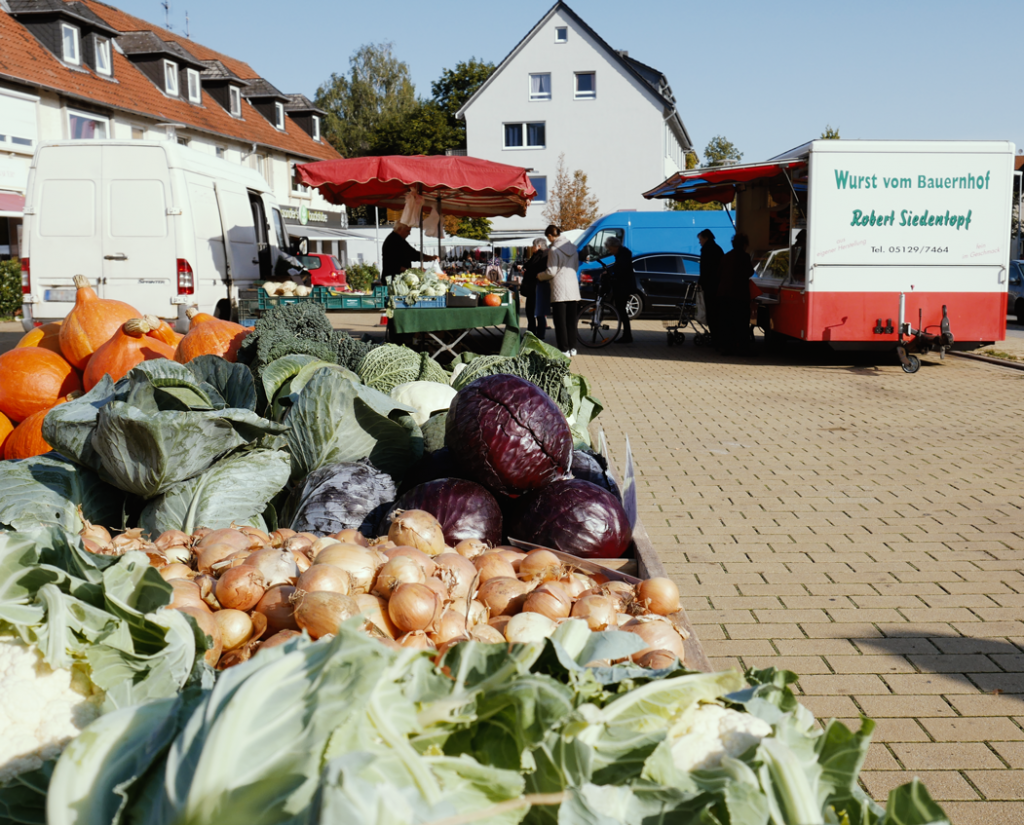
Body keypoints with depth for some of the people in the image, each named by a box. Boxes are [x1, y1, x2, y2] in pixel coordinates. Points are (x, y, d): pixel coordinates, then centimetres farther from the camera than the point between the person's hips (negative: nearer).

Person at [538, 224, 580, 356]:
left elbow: (551, 272, -10)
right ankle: (572, 348, 15)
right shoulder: (573, 248, 11)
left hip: (559, 288, -7)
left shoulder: (554, 250, -11)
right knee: (571, 319, 12)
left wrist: (539, 276, 7)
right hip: (573, 288, 7)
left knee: (560, 320, -2)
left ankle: (564, 349, -4)